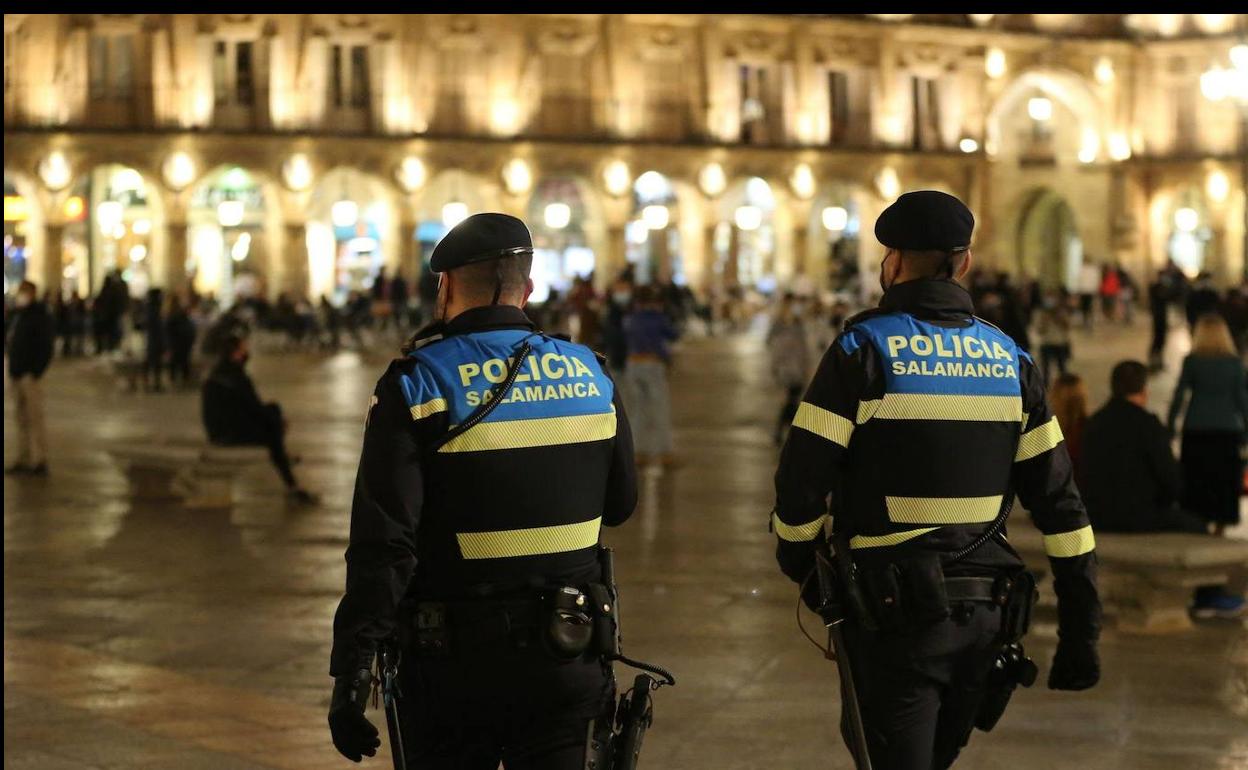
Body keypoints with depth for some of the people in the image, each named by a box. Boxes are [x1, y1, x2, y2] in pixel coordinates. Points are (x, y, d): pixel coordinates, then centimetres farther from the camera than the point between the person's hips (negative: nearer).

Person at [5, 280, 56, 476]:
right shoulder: (18, 316, 18)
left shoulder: (41, 318, -10)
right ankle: (24, 459, 15)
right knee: (22, 418, 11)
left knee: (35, 417, -8)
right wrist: (13, 369, 13)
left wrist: (34, 372, -20)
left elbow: (46, 348, -16)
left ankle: (40, 461, -7)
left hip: (30, 376, -9)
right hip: (17, 375, 9)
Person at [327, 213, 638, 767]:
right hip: (565, 660, 3)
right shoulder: (589, 375, 2)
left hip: (453, 663, -3)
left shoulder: (415, 385, -10)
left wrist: (350, 670, -14)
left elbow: (384, 542, -16)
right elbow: (619, 504, 14)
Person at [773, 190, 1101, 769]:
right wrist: (1081, 631, 7)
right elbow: (1058, 498, 3)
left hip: (894, 612, -5)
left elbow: (803, 477, -11)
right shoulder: (1010, 359, 5)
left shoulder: (863, 348, -9)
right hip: (983, 615, 5)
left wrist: (797, 561, 9)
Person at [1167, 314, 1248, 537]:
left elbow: (1179, 395, -3)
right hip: (1228, 428, 1)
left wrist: (1169, 426, 6)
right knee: (1225, 479, 8)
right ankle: (1220, 526, 8)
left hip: (1196, 429, -1)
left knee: (1196, 480, 6)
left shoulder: (1191, 360, -4)